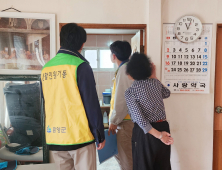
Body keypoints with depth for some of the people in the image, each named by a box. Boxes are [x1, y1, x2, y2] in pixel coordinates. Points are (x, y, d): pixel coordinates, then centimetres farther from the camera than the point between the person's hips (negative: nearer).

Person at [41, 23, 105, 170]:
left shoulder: (46, 68, 5)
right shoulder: (80, 66, -12)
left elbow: (47, 104, 13)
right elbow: (92, 104, -13)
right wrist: (100, 136, -3)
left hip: (54, 137, 6)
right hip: (79, 136, -5)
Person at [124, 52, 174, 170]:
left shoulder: (130, 92, -12)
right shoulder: (155, 82, 1)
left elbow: (139, 118, -20)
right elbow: (166, 94, 24)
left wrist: (158, 135, -15)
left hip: (146, 132, -5)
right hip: (163, 127, 5)